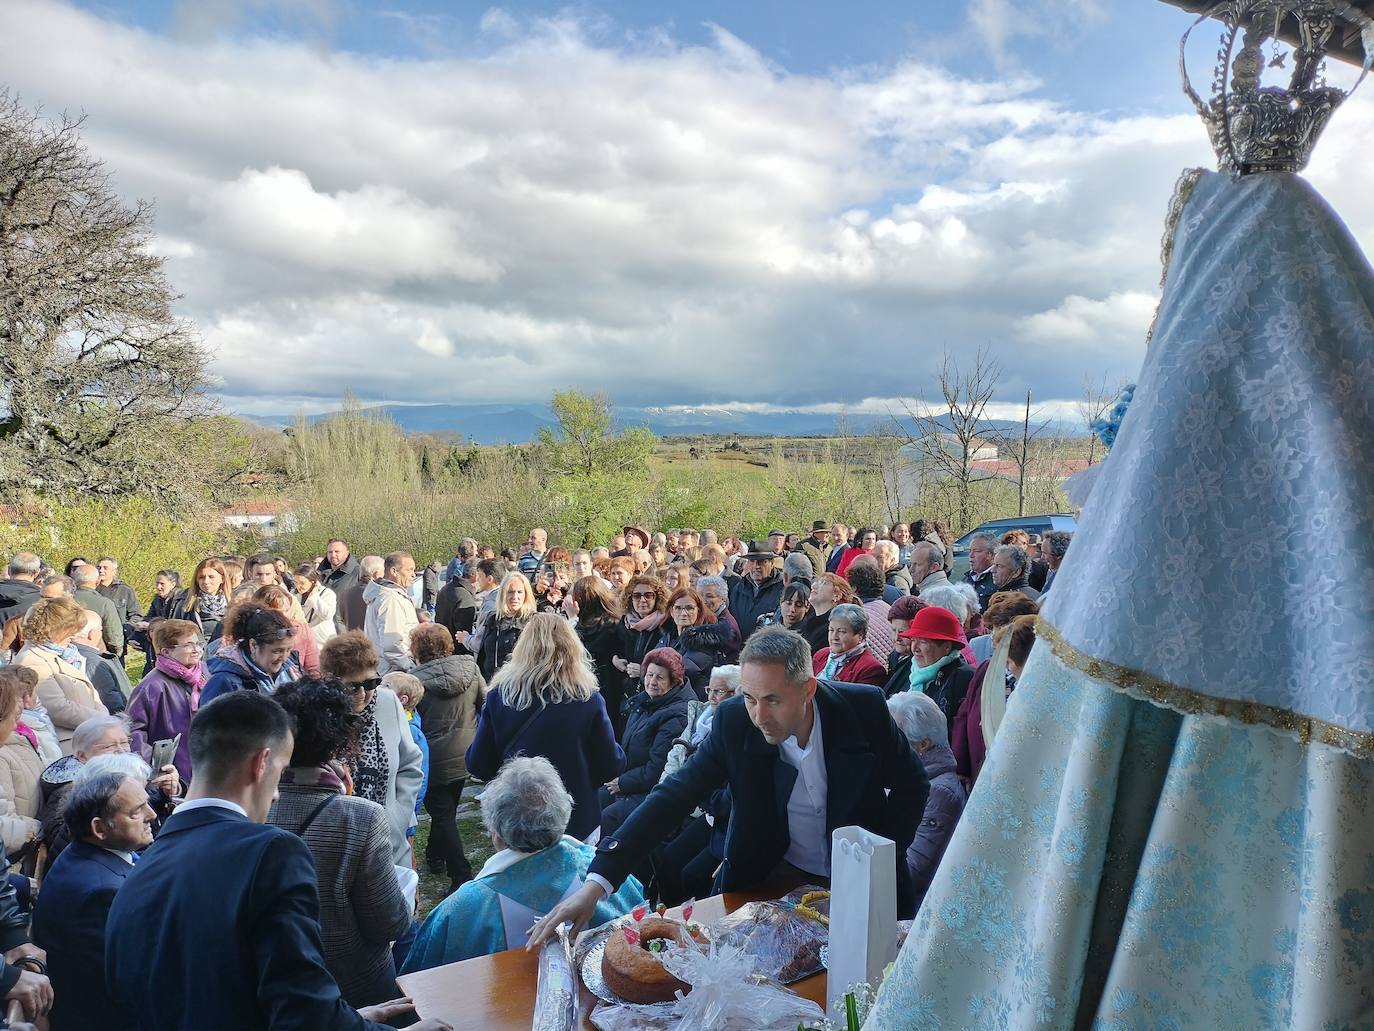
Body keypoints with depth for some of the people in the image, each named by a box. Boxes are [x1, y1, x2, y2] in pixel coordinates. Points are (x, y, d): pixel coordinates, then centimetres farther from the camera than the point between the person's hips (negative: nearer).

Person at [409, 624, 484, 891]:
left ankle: (462, 877, 0)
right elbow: (486, 704, 1)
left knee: (443, 815, 5)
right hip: (465, 755, 5)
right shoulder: (469, 666, -7)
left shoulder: (416, 679, -20)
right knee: (448, 808, 24)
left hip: (435, 761, -5)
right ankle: (436, 857, 42)